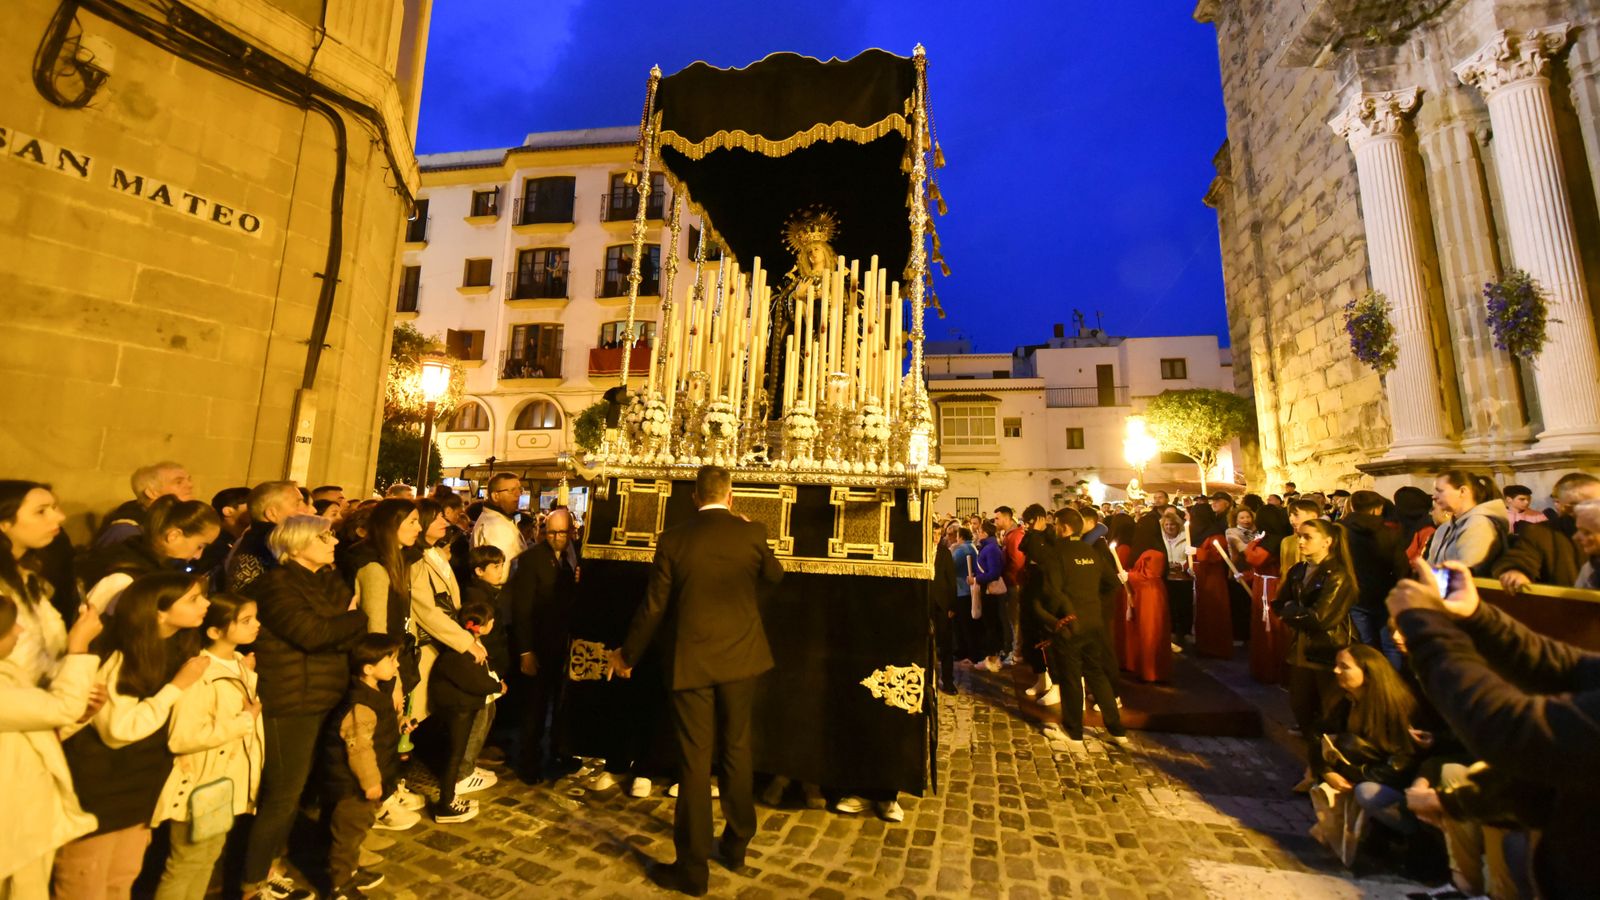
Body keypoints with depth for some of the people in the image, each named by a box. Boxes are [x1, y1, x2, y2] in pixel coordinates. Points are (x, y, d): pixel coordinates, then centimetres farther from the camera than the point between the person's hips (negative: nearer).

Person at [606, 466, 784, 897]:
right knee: (736, 750, 20)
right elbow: (774, 575, 10)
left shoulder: (673, 539, -10)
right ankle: (737, 844, 37)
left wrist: (627, 654, 9)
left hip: (691, 662, -1)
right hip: (740, 657, 2)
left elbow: (654, 606, -6)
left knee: (694, 760, 10)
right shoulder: (752, 533, -9)